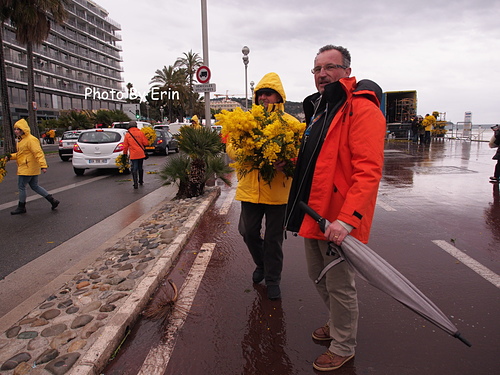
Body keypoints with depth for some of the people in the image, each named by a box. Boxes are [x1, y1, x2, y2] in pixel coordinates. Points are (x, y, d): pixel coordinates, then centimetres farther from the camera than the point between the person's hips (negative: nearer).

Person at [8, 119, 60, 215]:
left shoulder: (31, 140, -17)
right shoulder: (20, 140, 15)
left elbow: (38, 153, -24)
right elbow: (20, 154, 25)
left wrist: (43, 165, -31)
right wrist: (11, 156, 8)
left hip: (28, 169, -10)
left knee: (21, 187, 0)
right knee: (34, 186, 13)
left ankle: (21, 207, 15)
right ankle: (53, 200, 14)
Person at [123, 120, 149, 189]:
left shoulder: (127, 135, 0)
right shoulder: (140, 133, -1)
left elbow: (125, 146, 4)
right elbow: (146, 143, -4)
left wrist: (125, 153, 17)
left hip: (133, 155, -2)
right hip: (141, 154, 2)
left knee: (134, 169, 0)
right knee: (140, 168, 18)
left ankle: (135, 183, -10)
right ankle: (141, 181, 31)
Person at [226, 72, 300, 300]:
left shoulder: (290, 123, -1)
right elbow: (231, 147, 4)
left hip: (277, 190, -3)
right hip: (250, 188, 3)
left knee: (273, 238, 8)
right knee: (248, 231, 11)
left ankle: (272, 279, 27)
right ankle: (262, 264, 41)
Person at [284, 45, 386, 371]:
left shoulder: (362, 109, -14)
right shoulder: (318, 107, 15)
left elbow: (368, 170, -24)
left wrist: (347, 219, -30)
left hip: (339, 219, -9)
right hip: (313, 212, 9)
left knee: (339, 286, 6)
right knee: (318, 277, 22)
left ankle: (343, 347, 29)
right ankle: (338, 324, 46)